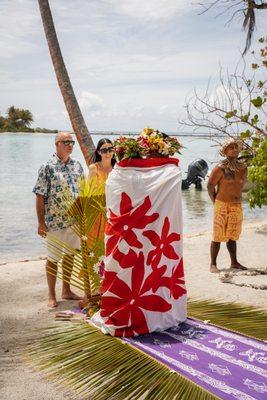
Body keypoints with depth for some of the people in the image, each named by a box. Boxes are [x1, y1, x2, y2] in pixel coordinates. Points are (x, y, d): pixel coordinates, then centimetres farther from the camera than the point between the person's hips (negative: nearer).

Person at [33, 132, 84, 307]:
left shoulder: (77, 165, 5)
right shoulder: (48, 167, -10)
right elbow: (40, 197, -11)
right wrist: (41, 222, -13)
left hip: (74, 220, 5)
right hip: (55, 222, -5)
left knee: (69, 256, 15)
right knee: (53, 258, 6)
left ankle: (66, 290, 30)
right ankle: (52, 295, 20)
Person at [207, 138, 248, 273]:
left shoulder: (243, 167, 7)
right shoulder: (220, 168, -11)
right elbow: (210, 186, -7)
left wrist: (236, 196, 16)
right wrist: (215, 202, -2)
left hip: (237, 205, 6)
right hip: (222, 206, -5)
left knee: (232, 235, 15)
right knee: (218, 236, -3)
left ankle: (234, 262, 24)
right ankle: (213, 264, 5)